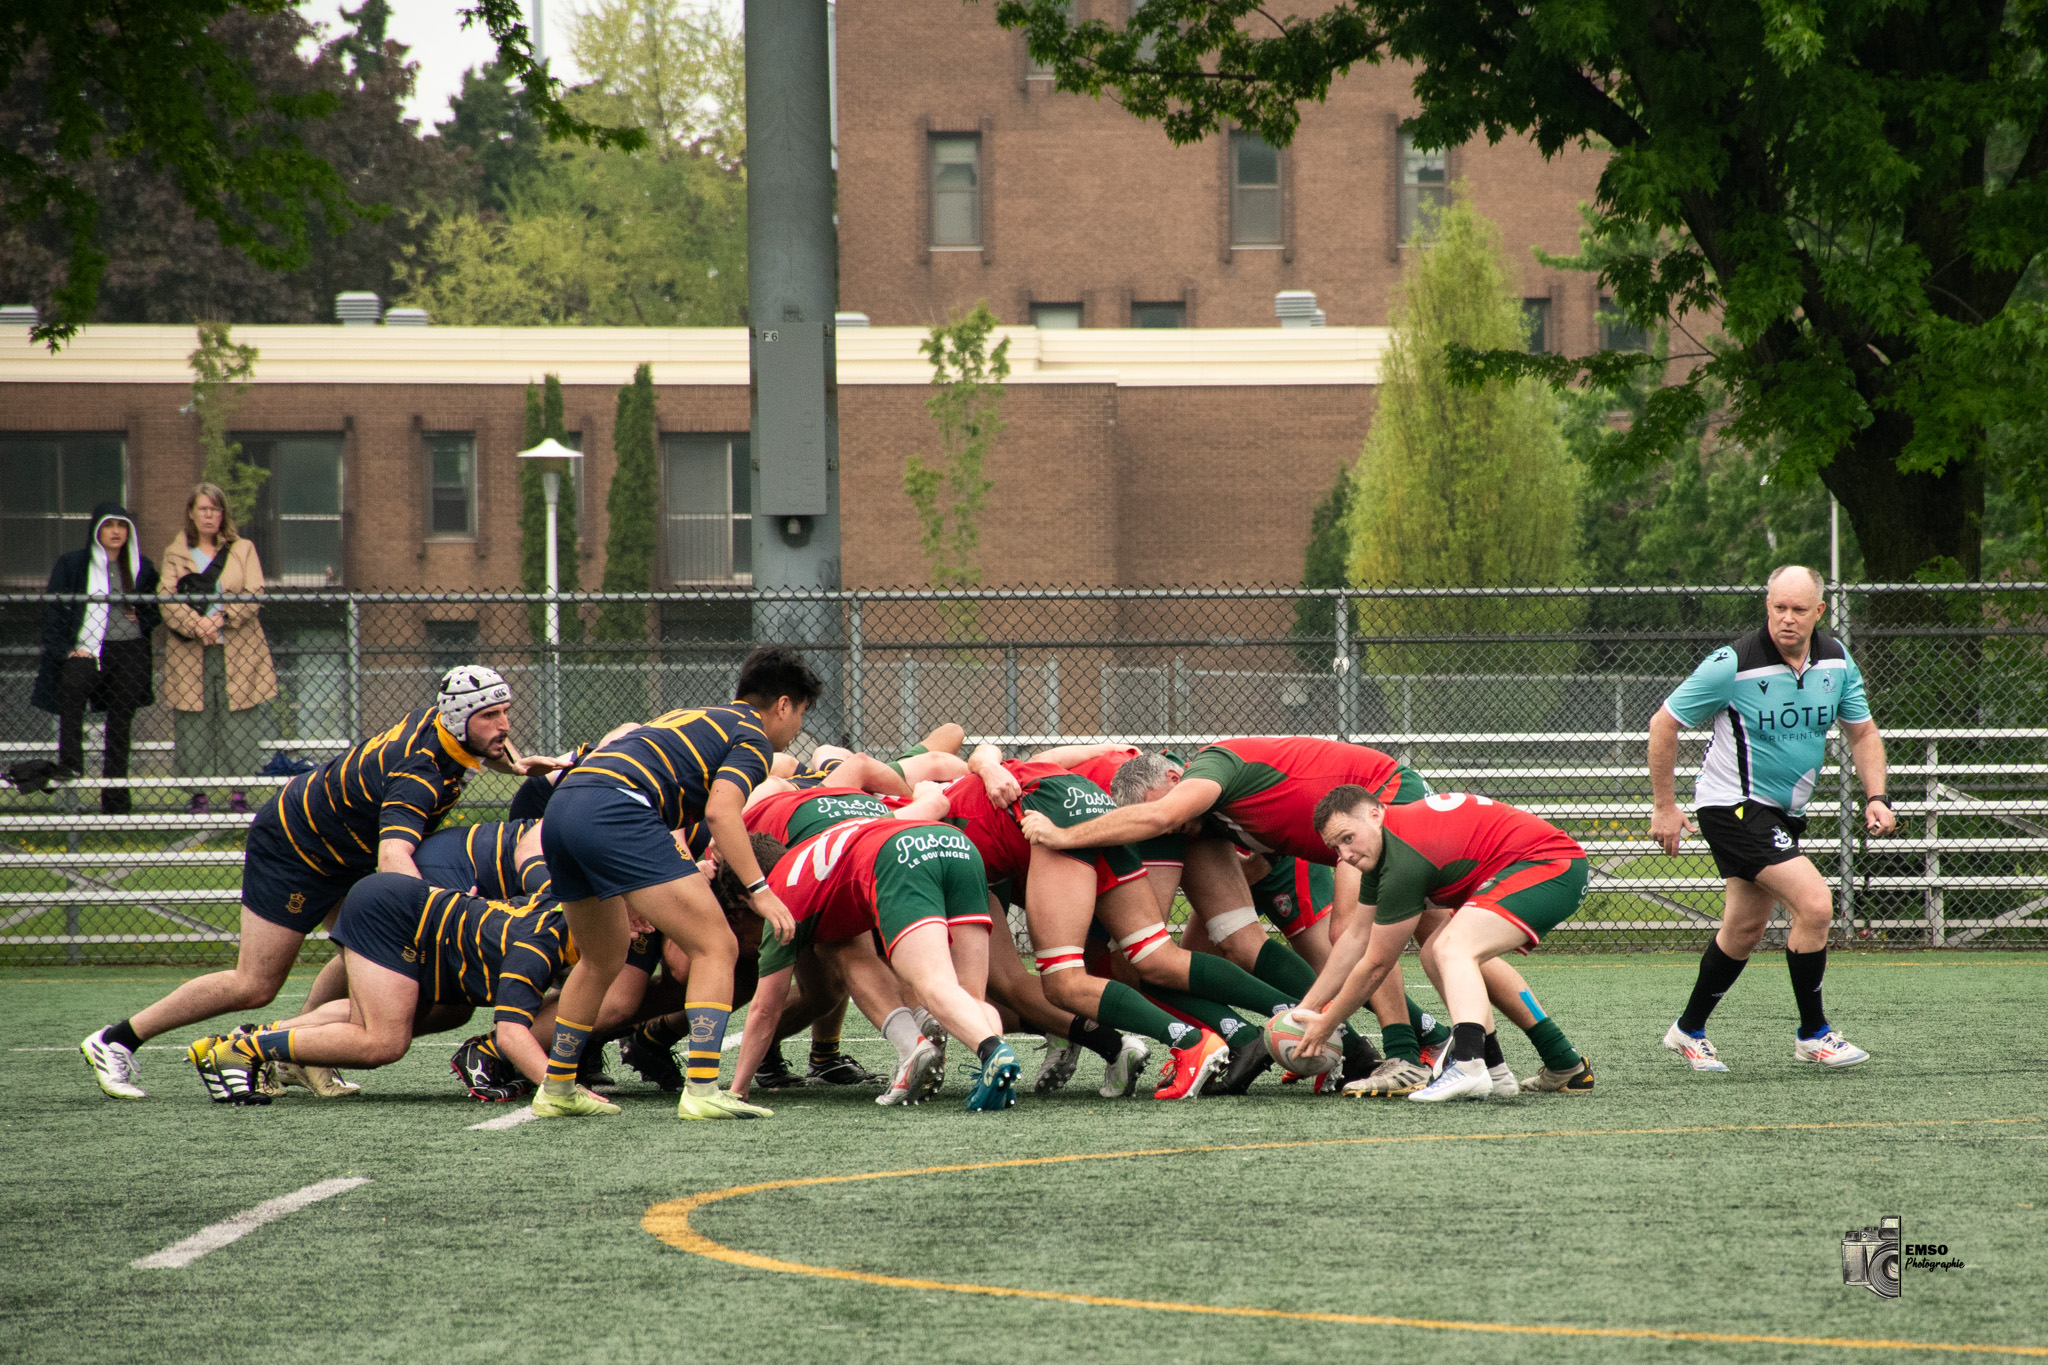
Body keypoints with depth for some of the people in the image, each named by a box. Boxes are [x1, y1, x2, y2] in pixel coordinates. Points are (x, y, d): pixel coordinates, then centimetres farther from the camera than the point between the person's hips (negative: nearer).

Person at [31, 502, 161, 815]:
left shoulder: (141, 567, 12)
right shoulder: (72, 565, 3)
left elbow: (158, 607, 25)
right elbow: (54, 612, 1)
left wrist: (143, 620, 3)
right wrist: (65, 650, -11)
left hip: (129, 653, 3)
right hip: (86, 650, -3)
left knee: (120, 725, 3)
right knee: (72, 689, -35)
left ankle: (115, 800, 8)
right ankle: (70, 764, -38)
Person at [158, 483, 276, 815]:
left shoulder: (243, 551, 12)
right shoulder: (175, 554, 12)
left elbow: (254, 595, 0)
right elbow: (168, 600, 0)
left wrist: (222, 617, -17)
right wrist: (196, 624, -18)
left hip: (237, 652, 0)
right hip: (190, 653, 0)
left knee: (238, 723, -3)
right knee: (194, 725, -2)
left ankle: (238, 794, 0)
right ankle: (198, 795, 2)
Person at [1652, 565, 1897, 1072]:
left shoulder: (1836, 660, -2)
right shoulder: (1734, 664, -20)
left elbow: (1862, 731, 11)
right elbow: (1663, 723, -11)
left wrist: (1876, 797, -4)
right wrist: (1663, 807, -9)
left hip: (1784, 812, 7)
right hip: (1734, 804, -7)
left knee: (1744, 930, 16)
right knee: (1815, 904, -18)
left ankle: (1689, 1030, 34)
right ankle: (1813, 1034, -4)